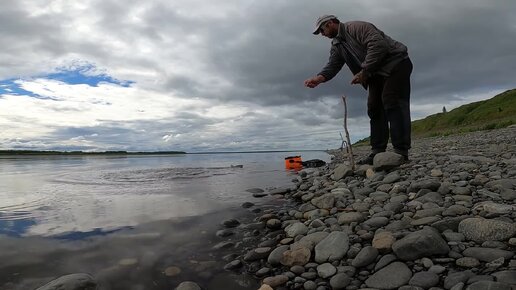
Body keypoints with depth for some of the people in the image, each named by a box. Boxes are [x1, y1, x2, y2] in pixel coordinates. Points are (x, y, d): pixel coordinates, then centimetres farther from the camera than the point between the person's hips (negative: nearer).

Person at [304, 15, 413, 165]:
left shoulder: (356, 27, -16)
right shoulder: (336, 45, 12)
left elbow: (378, 45, -27)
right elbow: (332, 65, 0)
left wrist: (364, 72, -27)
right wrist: (319, 78, -20)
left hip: (396, 64, -9)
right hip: (376, 74, 9)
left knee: (392, 102, -20)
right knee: (374, 108, 1)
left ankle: (401, 151, -22)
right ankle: (377, 152, 1)